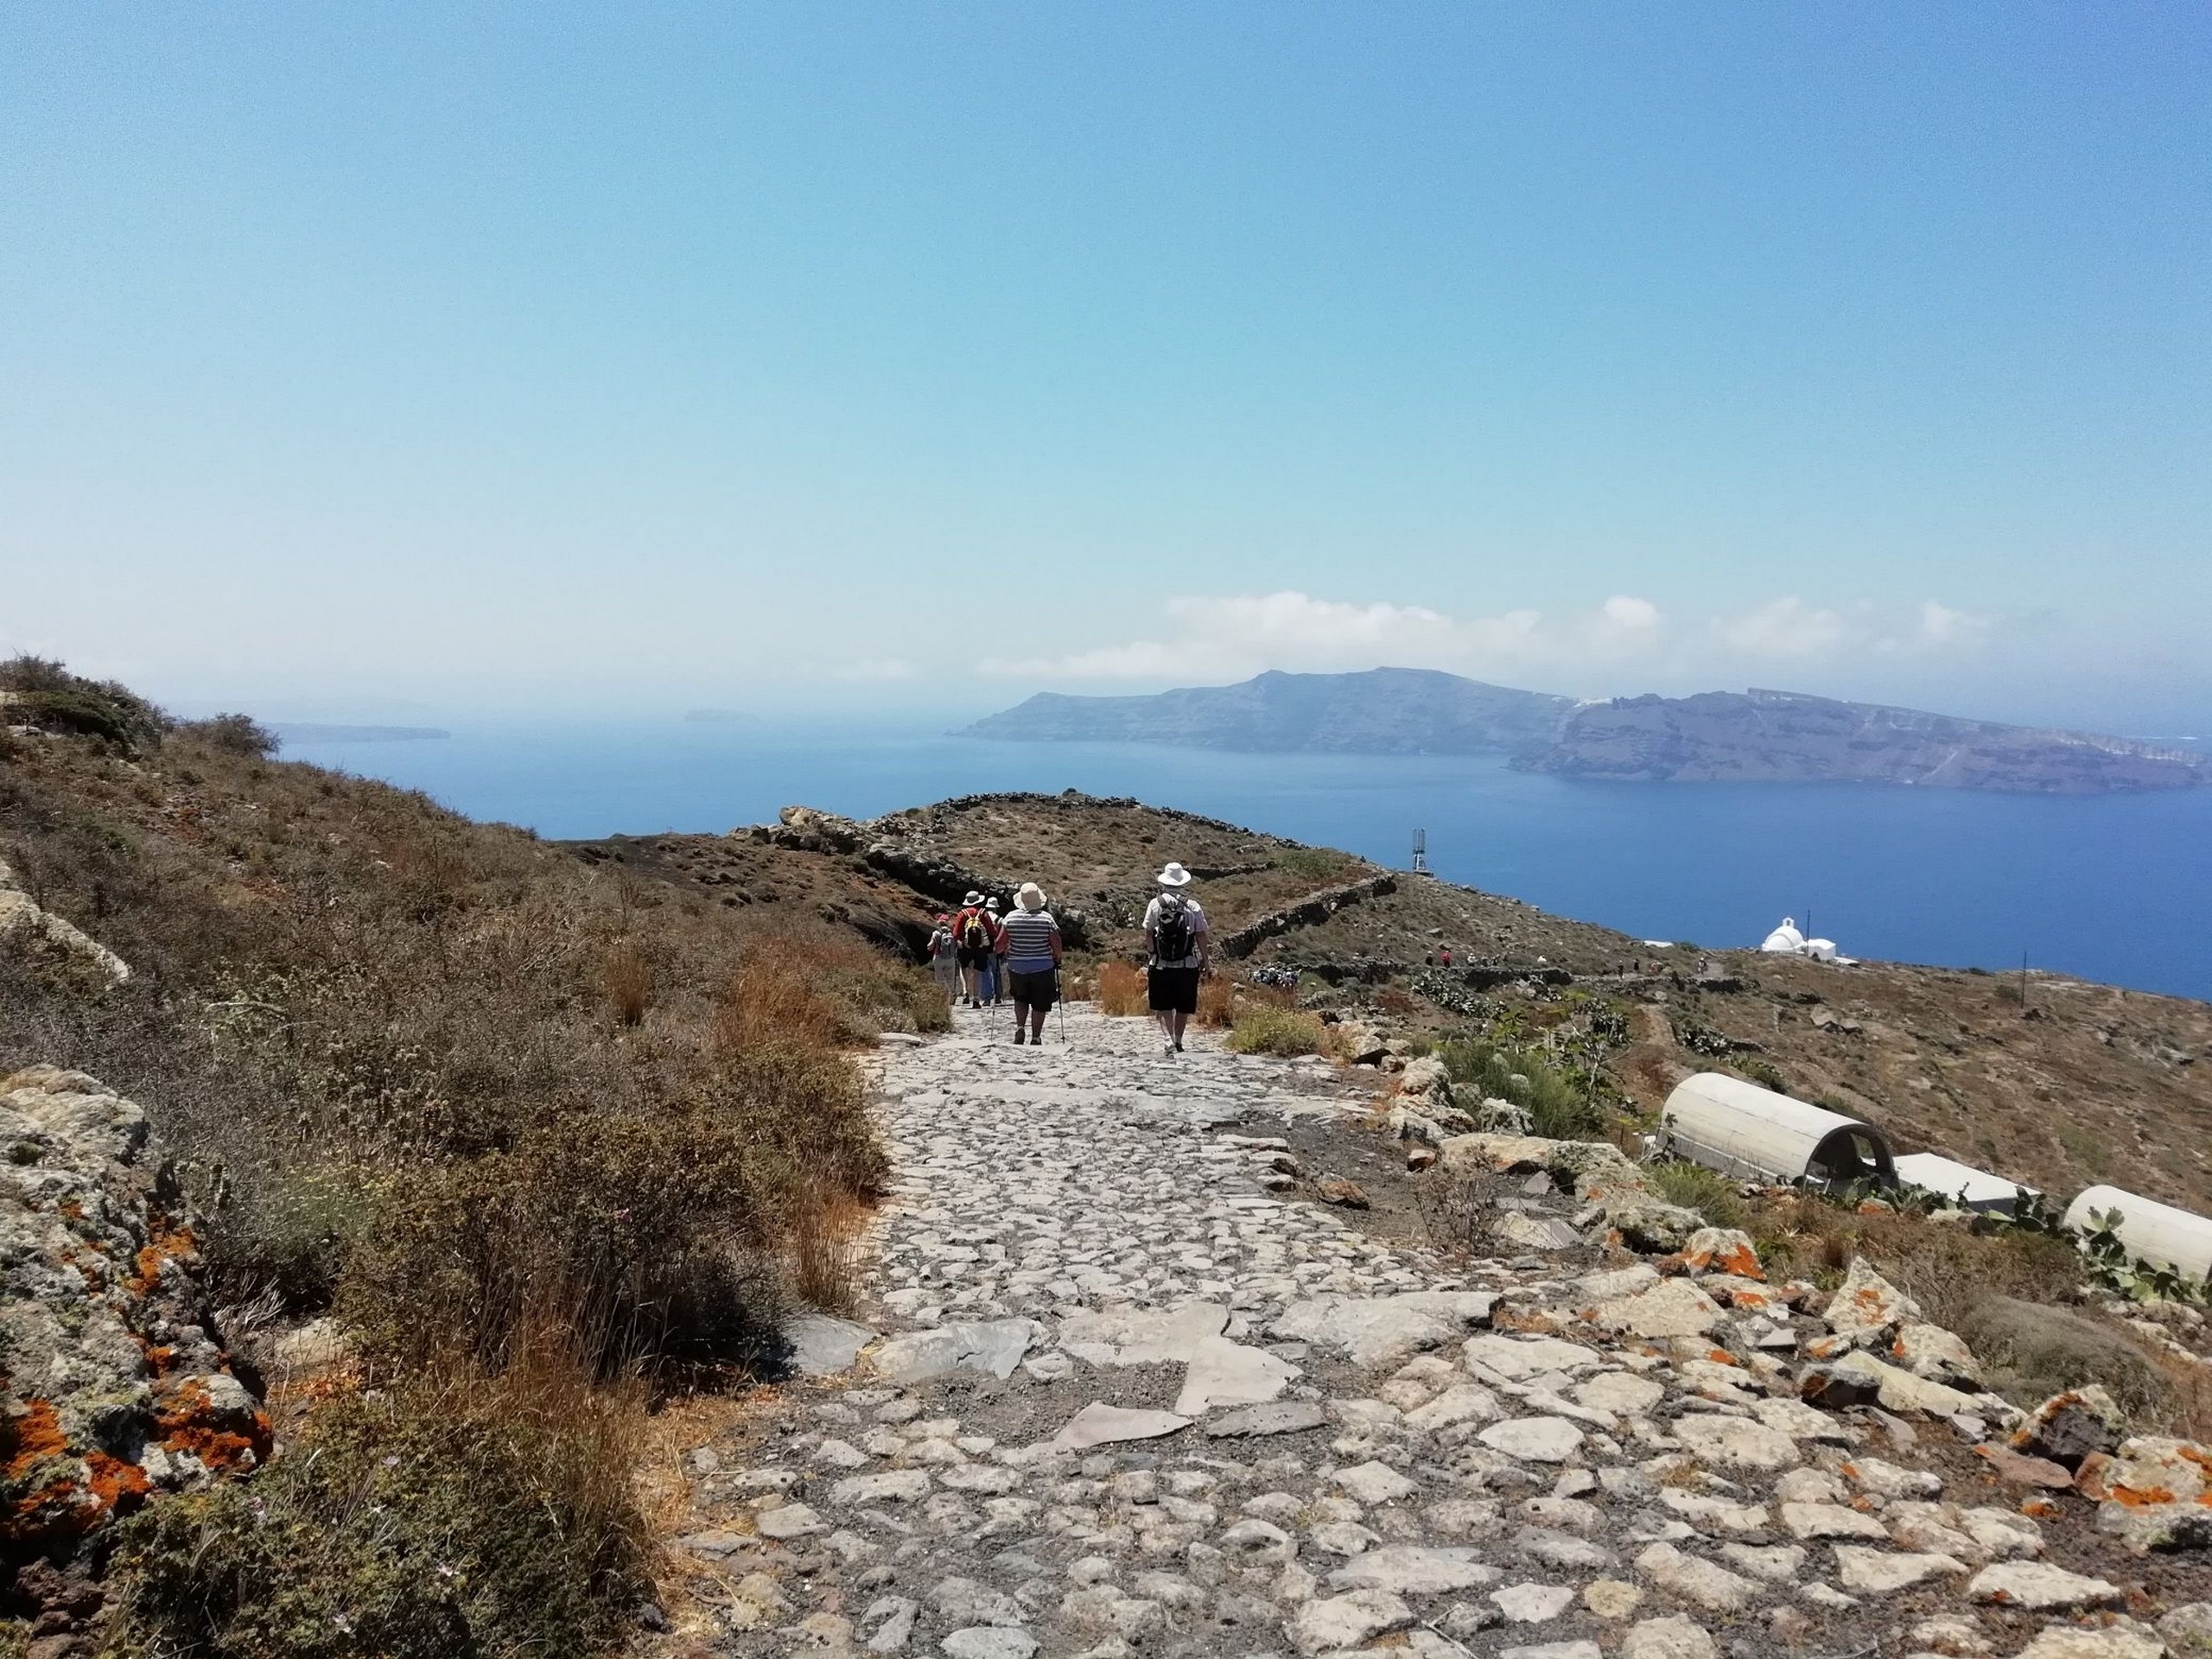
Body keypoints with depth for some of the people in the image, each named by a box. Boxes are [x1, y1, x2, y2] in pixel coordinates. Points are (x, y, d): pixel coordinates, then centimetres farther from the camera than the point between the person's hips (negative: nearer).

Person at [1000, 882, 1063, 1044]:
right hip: (1042, 969, -2)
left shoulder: (1011, 917, -5)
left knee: (1021, 999, 22)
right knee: (1039, 1004, 8)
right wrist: (1056, 959, 9)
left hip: (1017, 968, 2)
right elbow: (1057, 945, -10)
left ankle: (1019, 1026, 2)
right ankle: (1036, 1037, 8)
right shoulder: (1046, 918, -10)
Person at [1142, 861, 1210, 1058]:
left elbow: (1148, 934, 0)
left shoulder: (1155, 904, -4)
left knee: (1164, 1007, 5)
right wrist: (1204, 959, 8)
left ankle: (1169, 1042, -11)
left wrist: (1150, 955, 15)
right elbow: (1201, 936, -3)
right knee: (1183, 1007, 15)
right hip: (1187, 965, 0)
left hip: (1160, 965, 0)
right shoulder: (1192, 906, -4)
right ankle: (1178, 1042, 24)